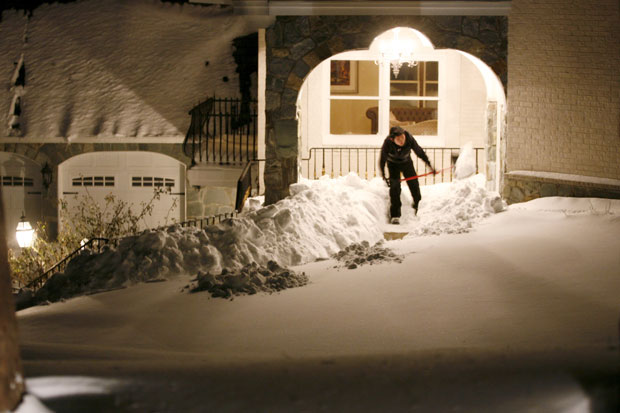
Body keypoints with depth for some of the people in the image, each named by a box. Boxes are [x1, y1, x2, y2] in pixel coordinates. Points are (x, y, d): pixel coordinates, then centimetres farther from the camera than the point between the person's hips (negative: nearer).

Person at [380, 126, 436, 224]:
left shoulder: (409, 139, -33)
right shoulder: (387, 143, -37)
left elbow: (420, 152, -19)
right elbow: (382, 160, -26)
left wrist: (429, 165, -14)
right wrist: (383, 176, -28)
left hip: (406, 163, 2)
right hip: (393, 165, -2)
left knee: (414, 185, 2)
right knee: (395, 187, -12)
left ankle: (418, 207, 27)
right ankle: (395, 216, -5)